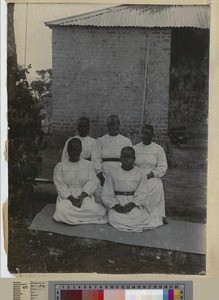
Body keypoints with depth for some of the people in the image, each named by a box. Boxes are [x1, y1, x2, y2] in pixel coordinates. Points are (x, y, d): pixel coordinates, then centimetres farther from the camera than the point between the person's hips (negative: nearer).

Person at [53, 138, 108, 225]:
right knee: (62, 211, -31)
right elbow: (60, 185, -2)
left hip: (84, 195, 0)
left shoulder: (88, 165, 9)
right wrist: (71, 199, -17)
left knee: (94, 210, -30)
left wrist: (81, 197, -17)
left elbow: (92, 182, -1)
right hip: (66, 196, 0)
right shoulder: (60, 166, 7)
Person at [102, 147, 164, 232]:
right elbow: (107, 194, 4)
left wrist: (132, 204, -19)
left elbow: (142, 194, -2)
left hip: (135, 205, 0)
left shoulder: (140, 174, 5)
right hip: (118, 203, 1)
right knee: (114, 218, -29)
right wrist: (115, 205, -13)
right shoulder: (112, 173, 7)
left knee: (138, 217, -27)